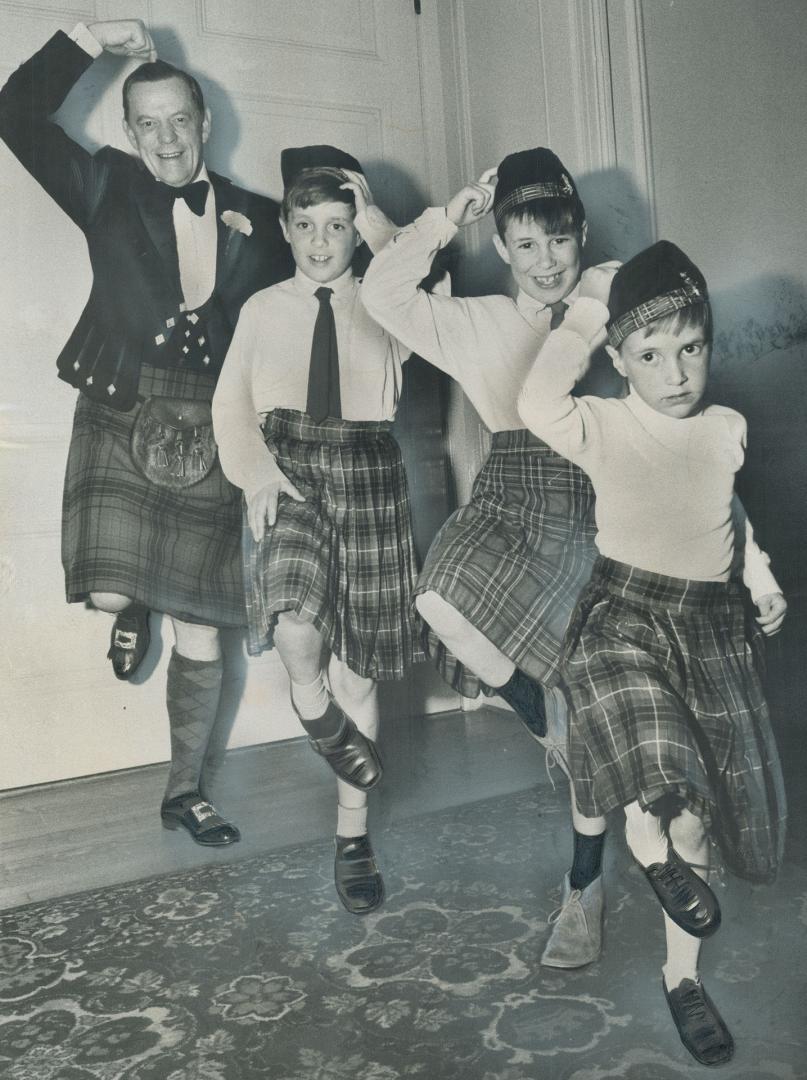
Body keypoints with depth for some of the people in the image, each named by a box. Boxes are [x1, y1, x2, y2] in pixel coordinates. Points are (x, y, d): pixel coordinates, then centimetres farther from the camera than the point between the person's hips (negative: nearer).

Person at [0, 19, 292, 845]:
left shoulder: (255, 218, 9)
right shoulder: (108, 189, 7)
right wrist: (90, 40, -2)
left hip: (207, 438, 1)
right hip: (120, 424, -1)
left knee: (201, 634, 4)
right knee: (108, 590, -18)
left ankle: (184, 792, 24)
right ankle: (133, 611, 24)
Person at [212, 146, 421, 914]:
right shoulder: (262, 309, 12)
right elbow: (232, 401, 5)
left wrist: (378, 228, -8)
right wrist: (256, 469, -13)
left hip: (367, 479, 1)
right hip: (288, 474, 0)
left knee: (357, 664, 5)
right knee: (297, 632, -30)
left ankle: (352, 835, 20)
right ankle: (314, 708, 7)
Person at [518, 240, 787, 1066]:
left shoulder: (728, 428, 6)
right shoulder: (603, 427, -7)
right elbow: (536, 405, -29)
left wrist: (760, 573, 14)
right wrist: (586, 307, -17)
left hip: (714, 625, 5)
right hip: (623, 616, -4)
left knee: (701, 807, 9)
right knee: (663, 792, -29)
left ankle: (682, 973, 32)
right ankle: (649, 845, 11)